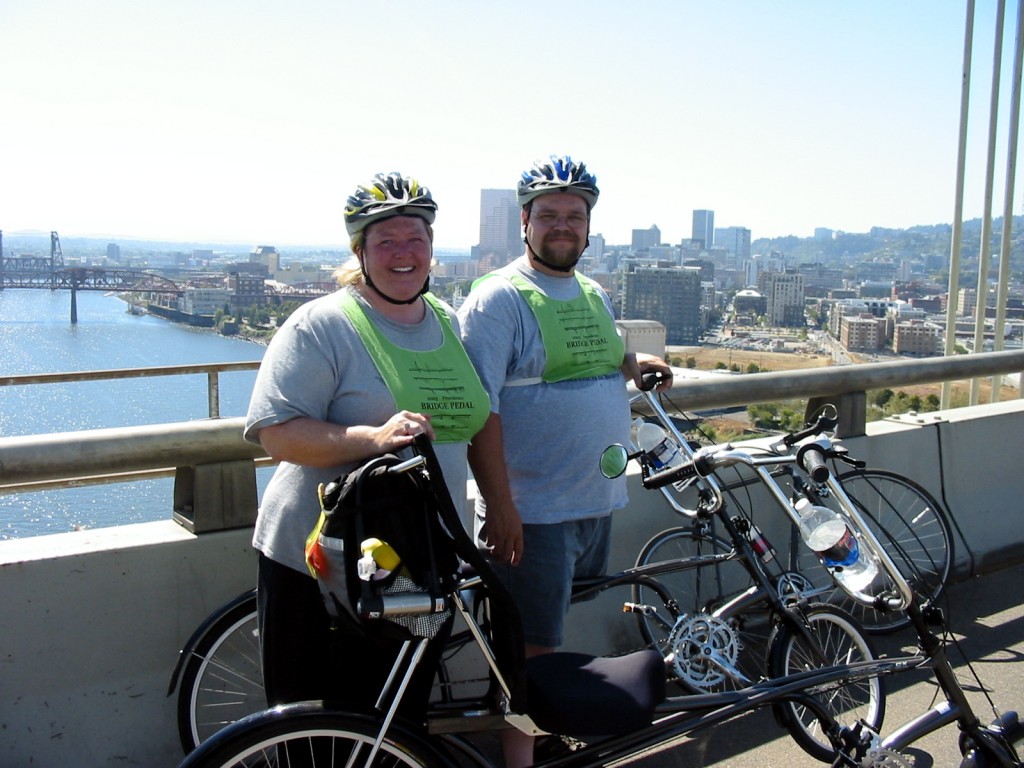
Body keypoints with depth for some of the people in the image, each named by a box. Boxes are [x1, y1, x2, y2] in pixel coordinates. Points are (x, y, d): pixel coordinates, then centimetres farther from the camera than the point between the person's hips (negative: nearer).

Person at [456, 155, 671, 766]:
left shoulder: (595, 296, 12)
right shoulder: (499, 297, -13)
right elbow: (479, 409, -18)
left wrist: (634, 365, 6)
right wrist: (500, 507, -22)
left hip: (598, 503, 8)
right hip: (533, 512, -7)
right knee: (534, 651, 0)